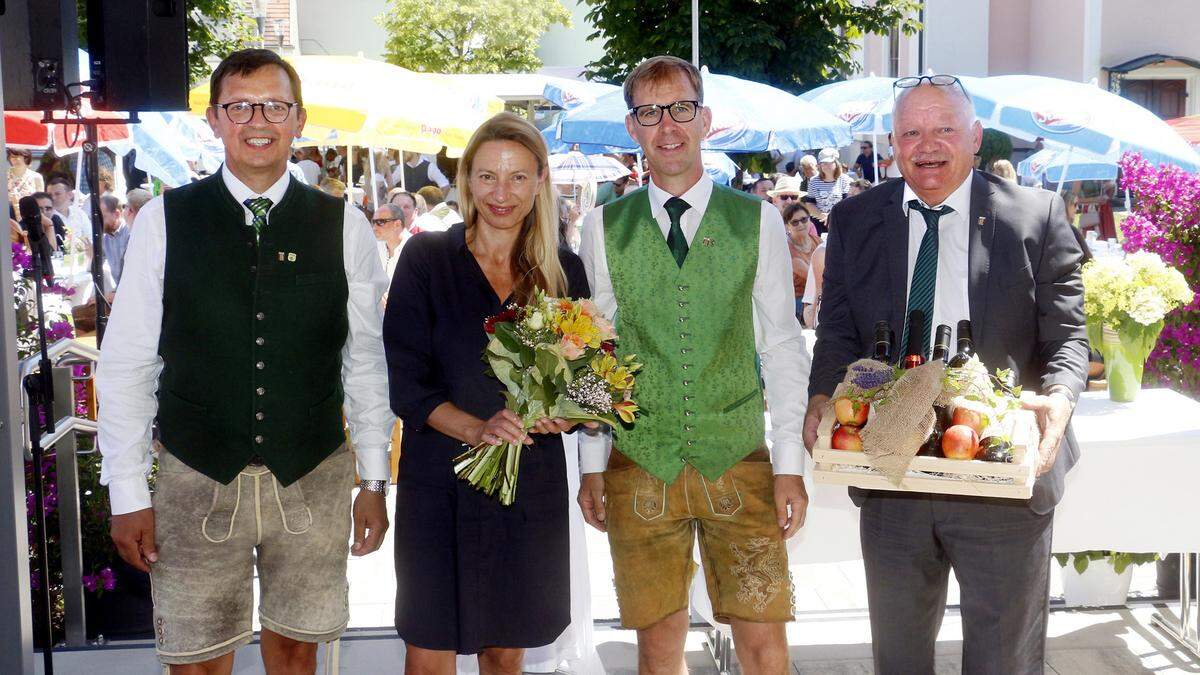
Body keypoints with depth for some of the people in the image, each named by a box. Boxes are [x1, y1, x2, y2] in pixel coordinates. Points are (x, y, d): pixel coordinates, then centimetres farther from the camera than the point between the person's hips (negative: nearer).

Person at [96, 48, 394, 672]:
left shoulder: (343, 227, 0)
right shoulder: (164, 221, -3)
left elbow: (366, 362, 4)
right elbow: (126, 364, -1)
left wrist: (374, 481, 4)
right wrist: (128, 495, -3)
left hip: (313, 481, 1)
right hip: (196, 481, -1)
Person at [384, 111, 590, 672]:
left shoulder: (564, 271, 5)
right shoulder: (426, 258, -2)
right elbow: (406, 384, -6)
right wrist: (478, 428, -21)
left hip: (531, 486, 2)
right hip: (440, 483, -2)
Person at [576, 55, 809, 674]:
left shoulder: (758, 221, 1)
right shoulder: (604, 227, 3)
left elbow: (783, 348, 2)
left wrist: (790, 466, -2)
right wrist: (592, 466, 4)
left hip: (739, 462, 0)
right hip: (638, 465, 1)